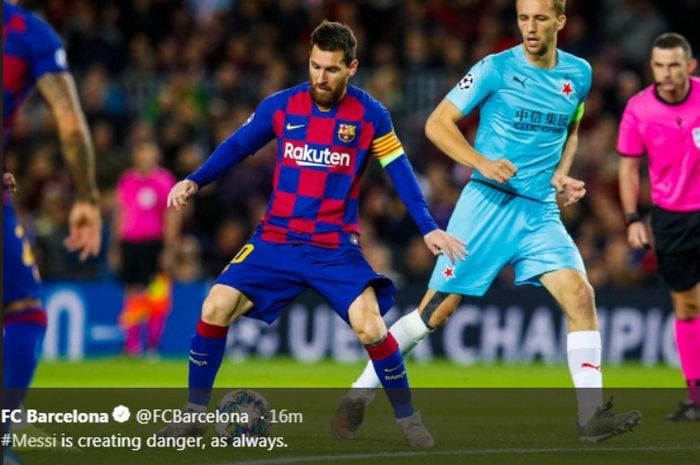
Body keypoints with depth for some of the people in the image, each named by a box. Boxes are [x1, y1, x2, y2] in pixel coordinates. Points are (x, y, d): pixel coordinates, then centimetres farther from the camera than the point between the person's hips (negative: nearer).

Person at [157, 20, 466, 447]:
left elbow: (401, 173, 0)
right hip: (276, 240, 2)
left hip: (337, 248, -2)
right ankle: (196, 413, 4)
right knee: (216, 307, -13)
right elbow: (236, 147, 6)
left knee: (370, 327, -20)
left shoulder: (371, 115, -5)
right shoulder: (281, 106, -2)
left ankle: (408, 419, 2)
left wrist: (429, 228, -8)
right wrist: (194, 182, -8)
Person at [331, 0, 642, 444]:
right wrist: (483, 162, -20)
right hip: (488, 204, -3)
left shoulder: (579, 74, 6)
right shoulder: (496, 69, -7)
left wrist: (561, 174, 5)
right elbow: (437, 124, -5)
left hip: (541, 212, 4)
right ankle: (359, 395, 10)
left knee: (580, 295, -15)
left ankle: (592, 415, -11)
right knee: (437, 310, -4)